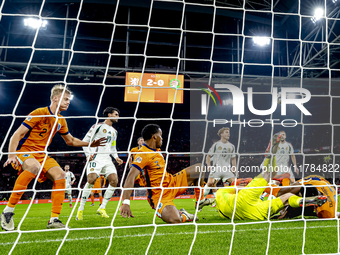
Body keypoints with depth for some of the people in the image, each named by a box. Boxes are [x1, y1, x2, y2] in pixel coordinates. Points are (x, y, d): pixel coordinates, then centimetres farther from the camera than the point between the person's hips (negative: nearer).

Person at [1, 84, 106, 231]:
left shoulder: (61, 121, 9)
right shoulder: (39, 113, -13)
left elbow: (70, 141, 25)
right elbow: (17, 134, -15)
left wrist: (90, 144, 12)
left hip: (41, 155, 7)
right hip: (23, 151, -7)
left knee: (60, 174, -15)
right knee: (34, 167, -39)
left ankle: (54, 220, -10)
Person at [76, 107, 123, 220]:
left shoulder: (114, 131, 23)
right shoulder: (98, 126, 2)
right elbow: (85, 141, 1)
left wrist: (116, 157, 12)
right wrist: (88, 154, -12)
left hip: (107, 159, 6)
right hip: (96, 157, -6)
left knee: (114, 180, -12)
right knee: (91, 179, -24)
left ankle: (102, 208, -3)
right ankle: (80, 209, -13)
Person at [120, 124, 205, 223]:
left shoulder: (157, 151, 10)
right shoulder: (143, 154, -20)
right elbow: (131, 177, -32)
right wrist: (125, 203, -43)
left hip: (172, 184, 9)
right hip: (159, 195, -9)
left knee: (199, 169, 5)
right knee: (174, 220, -35)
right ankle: (183, 216, 1)